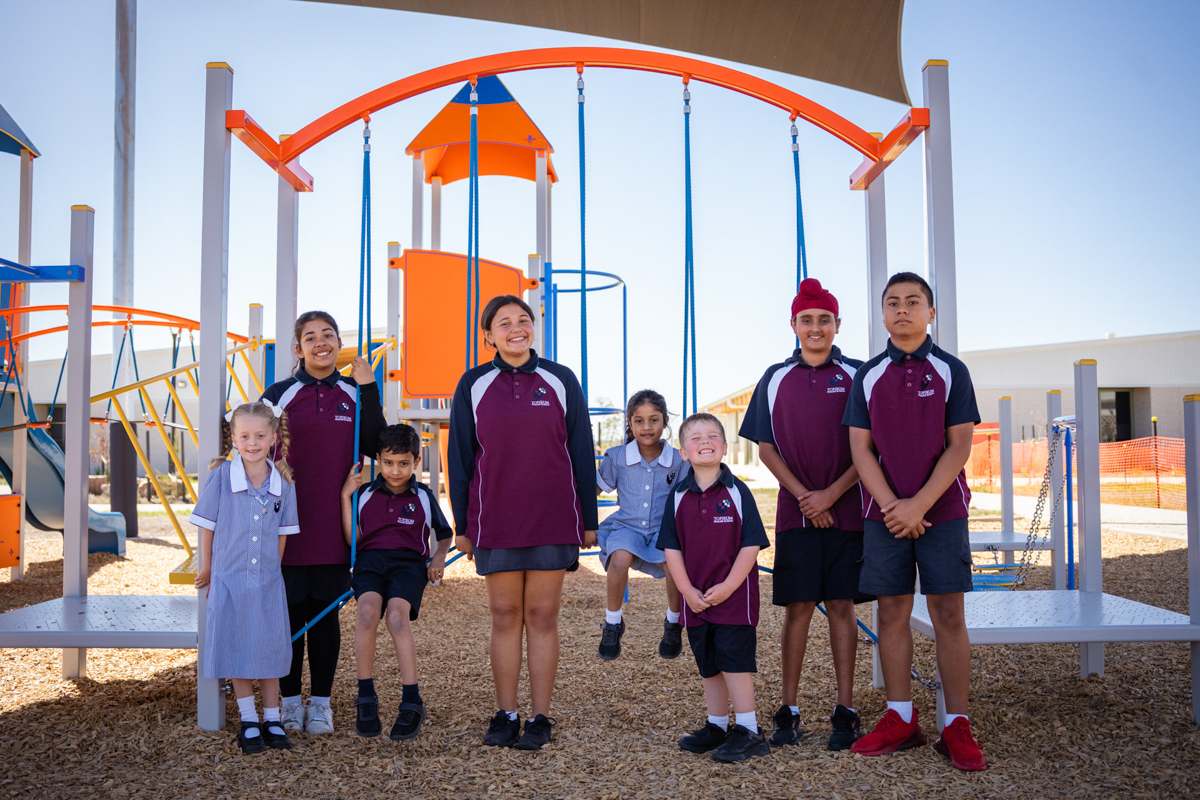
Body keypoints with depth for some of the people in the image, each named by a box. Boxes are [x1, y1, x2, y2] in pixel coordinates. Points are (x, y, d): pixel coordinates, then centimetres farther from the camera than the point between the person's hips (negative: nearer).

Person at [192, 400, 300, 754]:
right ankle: (248, 722, 21)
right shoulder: (220, 476, -9)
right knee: (236, 649, 7)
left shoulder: (283, 482, -2)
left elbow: (282, 533, 7)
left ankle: (272, 720, 22)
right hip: (230, 579, -1)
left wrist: (271, 567, 10)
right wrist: (207, 570, 6)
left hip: (267, 581, 2)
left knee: (270, 648, 8)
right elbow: (207, 526, -1)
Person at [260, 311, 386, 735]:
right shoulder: (280, 394, 3)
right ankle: (290, 700, 19)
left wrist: (368, 388, -8)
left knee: (325, 612, 7)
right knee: (290, 611, 5)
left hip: (334, 525, 1)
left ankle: (321, 702, 17)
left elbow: (375, 446, -4)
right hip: (288, 522, -1)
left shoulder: (355, 393, 8)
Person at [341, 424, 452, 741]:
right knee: (368, 611, -31)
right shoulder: (365, 494, 15)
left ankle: (411, 701, -23)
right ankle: (366, 698, -18)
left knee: (397, 616, -30)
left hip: (409, 563, -1)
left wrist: (439, 557, 6)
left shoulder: (424, 496, 15)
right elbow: (351, 538, 7)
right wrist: (346, 496, 4)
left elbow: (445, 533, 27)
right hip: (370, 560, 1)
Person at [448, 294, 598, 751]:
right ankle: (506, 715, 17)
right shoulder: (474, 385, 5)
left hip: (553, 520, 0)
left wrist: (589, 519, 4)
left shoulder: (560, 381, 4)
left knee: (542, 615, 3)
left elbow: (581, 452, 6)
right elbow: (460, 457, 7)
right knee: (505, 615, 6)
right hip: (495, 521, 1)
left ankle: (540, 718, 12)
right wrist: (461, 525, 5)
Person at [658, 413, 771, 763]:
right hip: (696, 598, 4)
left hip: (734, 594, -4)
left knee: (733, 658, -6)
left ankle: (748, 731, 3)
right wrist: (688, 591, -7)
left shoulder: (737, 492, -6)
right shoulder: (678, 496, 3)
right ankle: (717, 726, 26)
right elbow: (672, 548, 2)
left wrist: (727, 586, -15)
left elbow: (751, 544, -9)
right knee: (708, 664, 13)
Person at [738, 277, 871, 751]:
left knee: (841, 605, 3)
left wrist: (830, 494, -10)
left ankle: (845, 712, 11)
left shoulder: (856, 376, 3)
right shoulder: (775, 379, 7)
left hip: (846, 512, -1)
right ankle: (789, 711, 11)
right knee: (797, 607, 3)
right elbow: (766, 448, 6)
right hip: (795, 512, 1)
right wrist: (803, 496, -6)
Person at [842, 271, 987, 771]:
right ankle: (900, 719, 14)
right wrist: (891, 506, -10)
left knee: (948, 614, -2)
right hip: (886, 514, 2)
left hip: (941, 510, -2)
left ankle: (956, 726, 5)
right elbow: (860, 448, 3)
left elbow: (959, 446, -4)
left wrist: (919, 504, -13)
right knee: (892, 612, 4)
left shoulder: (951, 371, 2)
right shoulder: (868, 376, 8)